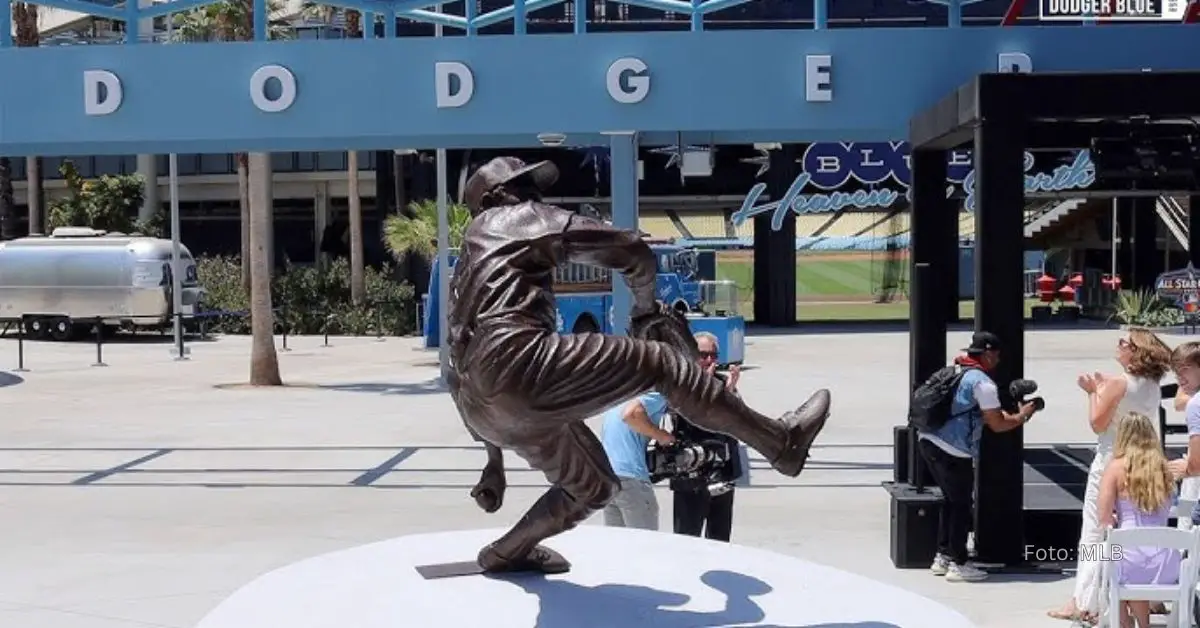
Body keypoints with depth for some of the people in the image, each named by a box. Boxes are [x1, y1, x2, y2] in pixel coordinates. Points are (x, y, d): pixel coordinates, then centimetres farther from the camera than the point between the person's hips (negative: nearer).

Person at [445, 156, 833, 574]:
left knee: (595, 488, 23)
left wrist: (495, 462, 38)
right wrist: (645, 311, 28)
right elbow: (632, 251, 9)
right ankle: (781, 442, 0)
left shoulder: (467, 273, 35)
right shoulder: (518, 218, 13)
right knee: (660, 363, -4)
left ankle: (506, 552, 34)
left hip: (482, 403, 9)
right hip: (515, 360, -9)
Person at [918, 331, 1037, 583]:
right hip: (952, 451, -9)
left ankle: (943, 557, 25)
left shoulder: (957, 374, 19)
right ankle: (958, 564, 7)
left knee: (951, 500, 20)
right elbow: (997, 424, -7)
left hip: (927, 440, 9)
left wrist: (1011, 414, 21)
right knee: (962, 505, 3)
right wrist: (1022, 416, 9)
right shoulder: (983, 383, -9)